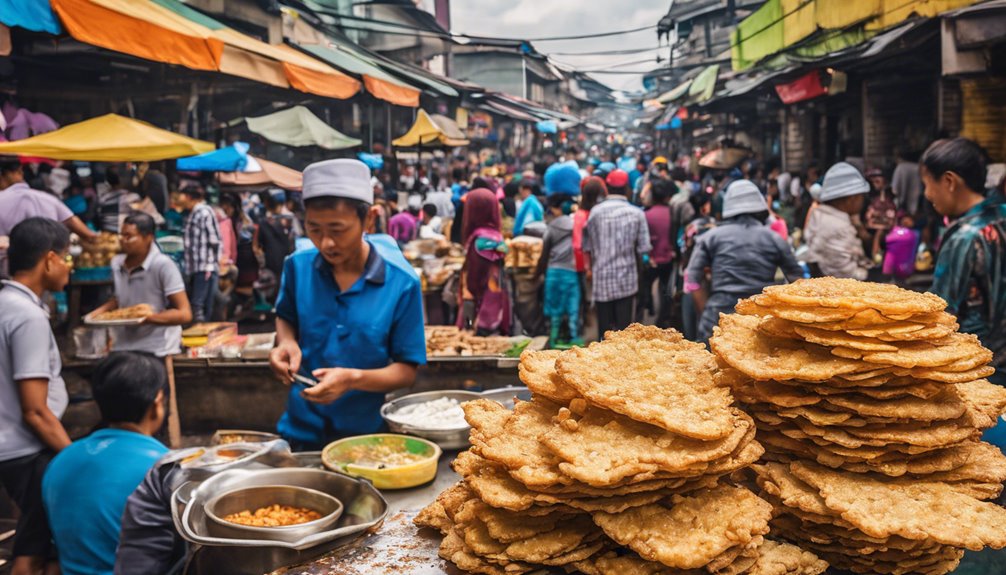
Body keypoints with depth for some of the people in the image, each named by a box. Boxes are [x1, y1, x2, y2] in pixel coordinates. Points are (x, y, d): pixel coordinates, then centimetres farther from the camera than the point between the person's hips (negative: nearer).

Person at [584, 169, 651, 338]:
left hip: (602, 278, 0)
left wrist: (590, 268, 16)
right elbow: (643, 248, -4)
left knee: (604, 328, 7)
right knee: (624, 325, 5)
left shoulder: (595, 211, -4)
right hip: (627, 278, 0)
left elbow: (587, 246, 0)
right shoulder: (637, 213, -4)